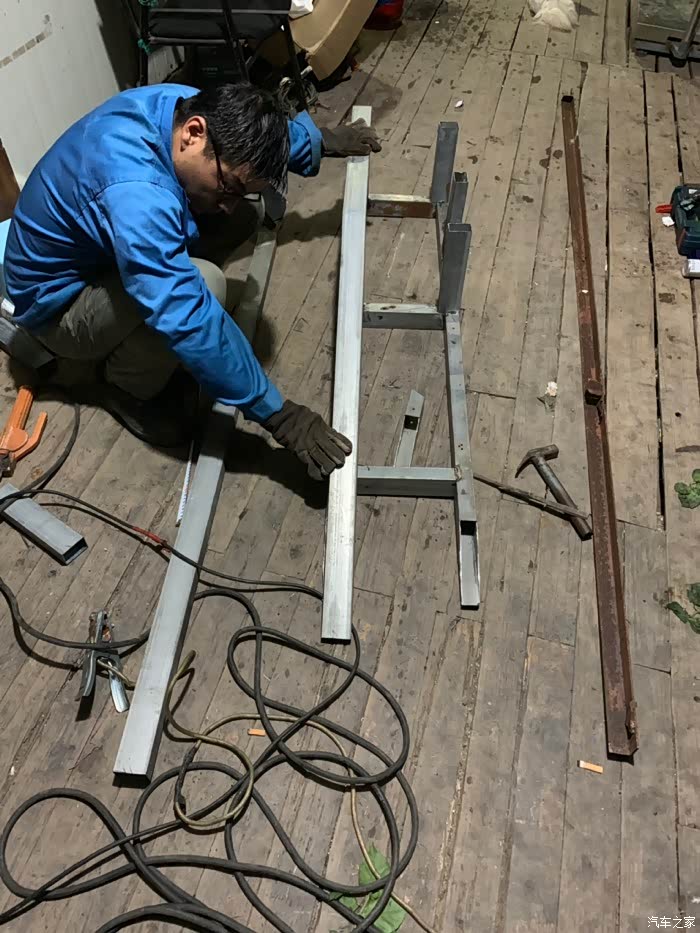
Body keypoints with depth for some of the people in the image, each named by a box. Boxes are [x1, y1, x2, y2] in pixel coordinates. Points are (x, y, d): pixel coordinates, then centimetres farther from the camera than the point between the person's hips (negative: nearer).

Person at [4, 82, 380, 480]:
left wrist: (323, 140, 19)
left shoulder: (183, 105, -14)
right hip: (58, 302, -9)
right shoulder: (135, 198, -41)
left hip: (102, 248, 9)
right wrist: (278, 414, -37)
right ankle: (126, 385, -4)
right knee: (204, 284, -33)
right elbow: (191, 321, -42)